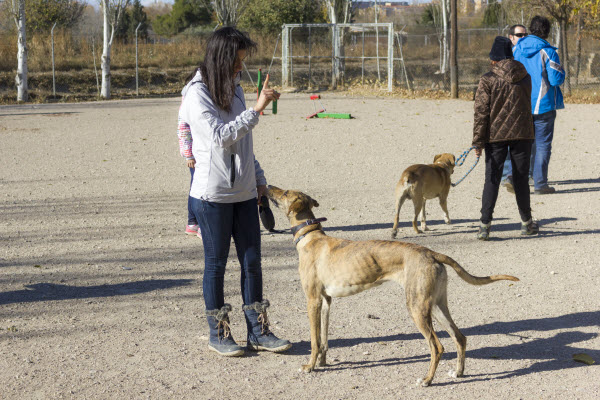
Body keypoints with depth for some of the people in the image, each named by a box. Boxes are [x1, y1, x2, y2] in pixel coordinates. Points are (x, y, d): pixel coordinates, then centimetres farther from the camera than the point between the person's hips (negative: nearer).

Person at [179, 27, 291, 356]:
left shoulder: (234, 89, 12)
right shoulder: (197, 95, -12)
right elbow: (221, 136, -23)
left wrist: (258, 178, 17)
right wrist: (257, 109, -25)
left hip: (244, 193, 7)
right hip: (212, 195, -7)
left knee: (252, 261, 7)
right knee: (216, 263, 4)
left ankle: (258, 331, 16)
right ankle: (218, 334, 16)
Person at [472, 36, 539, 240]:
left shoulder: (488, 80, -8)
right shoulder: (525, 77, 3)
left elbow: (481, 112, -9)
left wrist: (478, 141, -5)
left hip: (495, 135, -2)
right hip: (522, 134, 2)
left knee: (492, 179, 1)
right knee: (520, 179, 12)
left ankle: (485, 225, -6)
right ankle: (527, 223, 20)